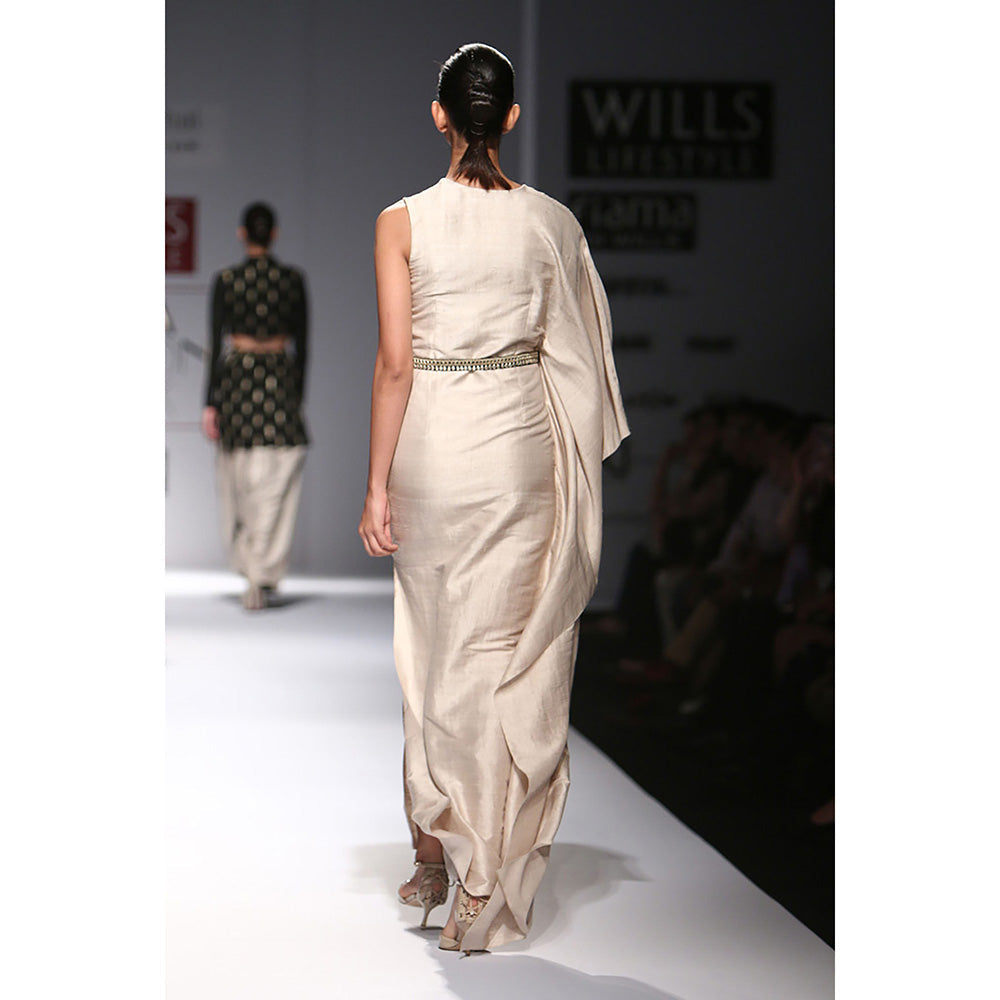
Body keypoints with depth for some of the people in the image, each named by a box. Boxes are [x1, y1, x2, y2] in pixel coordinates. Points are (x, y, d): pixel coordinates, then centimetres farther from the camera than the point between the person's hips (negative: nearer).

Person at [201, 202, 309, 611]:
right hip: (281, 380, 0)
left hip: (237, 379, 0)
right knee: (276, 489, -1)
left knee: (239, 483, 15)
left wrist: (211, 404, -3)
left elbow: (217, 345, -6)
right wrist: (297, 395, 14)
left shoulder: (226, 280, -4)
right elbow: (301, 344, 4)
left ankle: (251, 565, 26)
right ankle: (263, 576, -9)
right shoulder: (293, 279, 0)